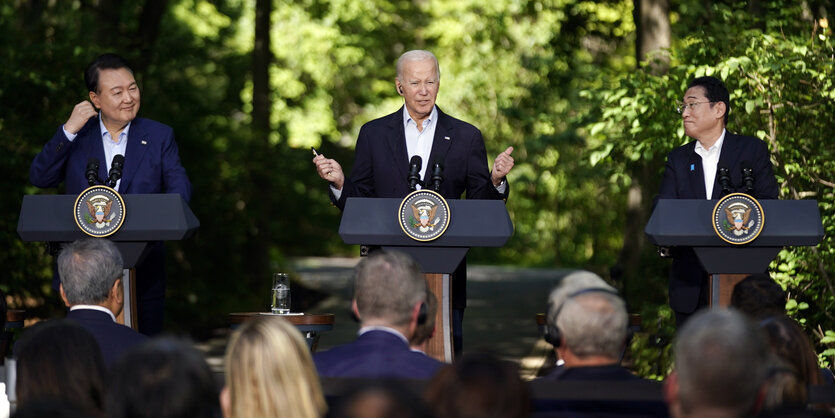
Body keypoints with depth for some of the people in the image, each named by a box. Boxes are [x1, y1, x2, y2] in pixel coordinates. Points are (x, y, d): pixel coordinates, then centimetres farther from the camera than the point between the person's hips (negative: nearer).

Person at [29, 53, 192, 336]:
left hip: (143, 273, 0)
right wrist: (69, 130, -12)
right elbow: (40, 179, -3)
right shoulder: (76, 136, 6)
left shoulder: (160, 136, 6)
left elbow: (180, 188, -3)